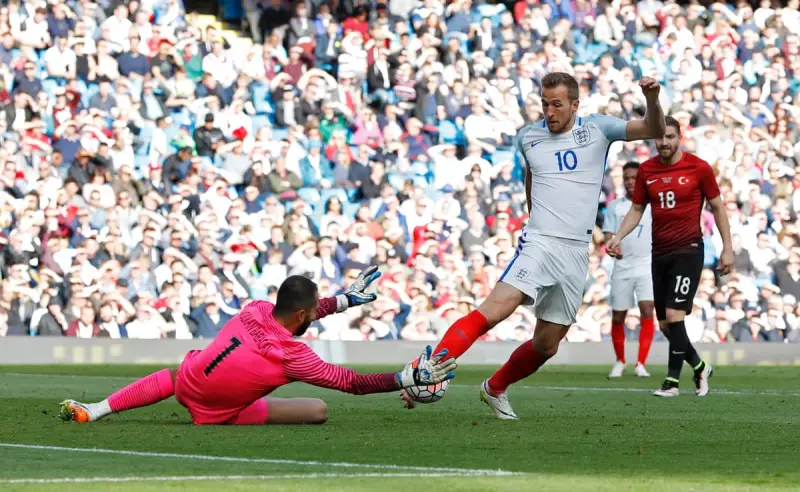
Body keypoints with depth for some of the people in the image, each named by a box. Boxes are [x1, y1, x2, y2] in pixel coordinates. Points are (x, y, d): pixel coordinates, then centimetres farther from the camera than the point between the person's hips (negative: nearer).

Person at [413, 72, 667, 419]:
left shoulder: (596, 129, 3)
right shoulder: (528, 137, 7)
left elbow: (654, 130, -2)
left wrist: (652, 99, -21)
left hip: (576, 253, 2)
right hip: (539, 243, -2)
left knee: (546, 346, 7)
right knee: (493, 310, -26)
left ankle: (495, 389, 30)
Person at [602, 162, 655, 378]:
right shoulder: (614, 206, 7)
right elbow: (608, 234, 2)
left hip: (647, 265, -1)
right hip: (621, 268, 1)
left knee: (647, 312, -16)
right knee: (618, 317, 6)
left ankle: (641, 364, -13)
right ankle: (619, 362, 26)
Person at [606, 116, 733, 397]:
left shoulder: (698, 168, -5)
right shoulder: (646, 170, 6)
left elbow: (717, 207, 3)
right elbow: (637, 210, 14)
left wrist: (727, 247, 1)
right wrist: (618, 237, -2)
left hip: (688, 250, -5)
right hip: (660, 252, 5)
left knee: (674, 315, -16)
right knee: (664, 324, 7)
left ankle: (672, 381, -9)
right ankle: (699, 367, 28)